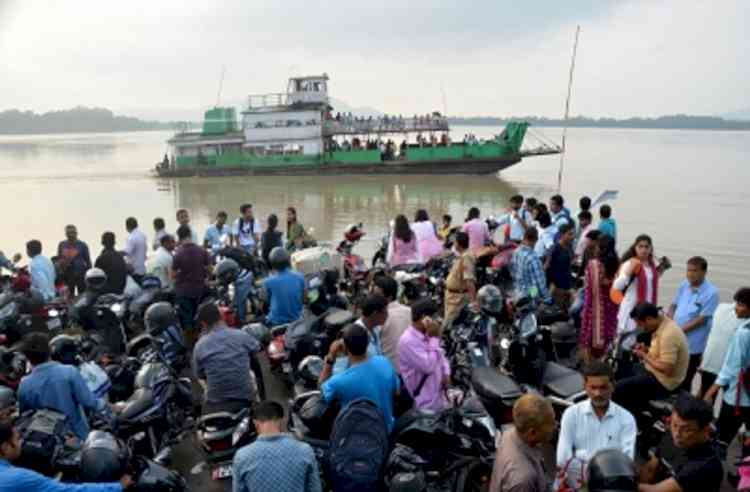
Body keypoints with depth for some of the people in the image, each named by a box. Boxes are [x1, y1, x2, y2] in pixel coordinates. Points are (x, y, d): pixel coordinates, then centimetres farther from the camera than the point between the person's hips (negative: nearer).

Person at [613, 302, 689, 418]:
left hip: (663, 381, -10)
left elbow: (667, 368, -29)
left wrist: (645, 356, -18)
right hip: (656, 373, 10)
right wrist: (646, 350, 2)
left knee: (619, 387, -16)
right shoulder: (663, 325, 3)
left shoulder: (668, 334, -28)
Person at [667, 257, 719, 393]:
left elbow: (702, 319, -17)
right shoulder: (684, 285, 3)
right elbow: (673, 305, 12)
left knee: (684, 382, 6)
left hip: (692, 345, -6)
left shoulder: (711, 293, -15)